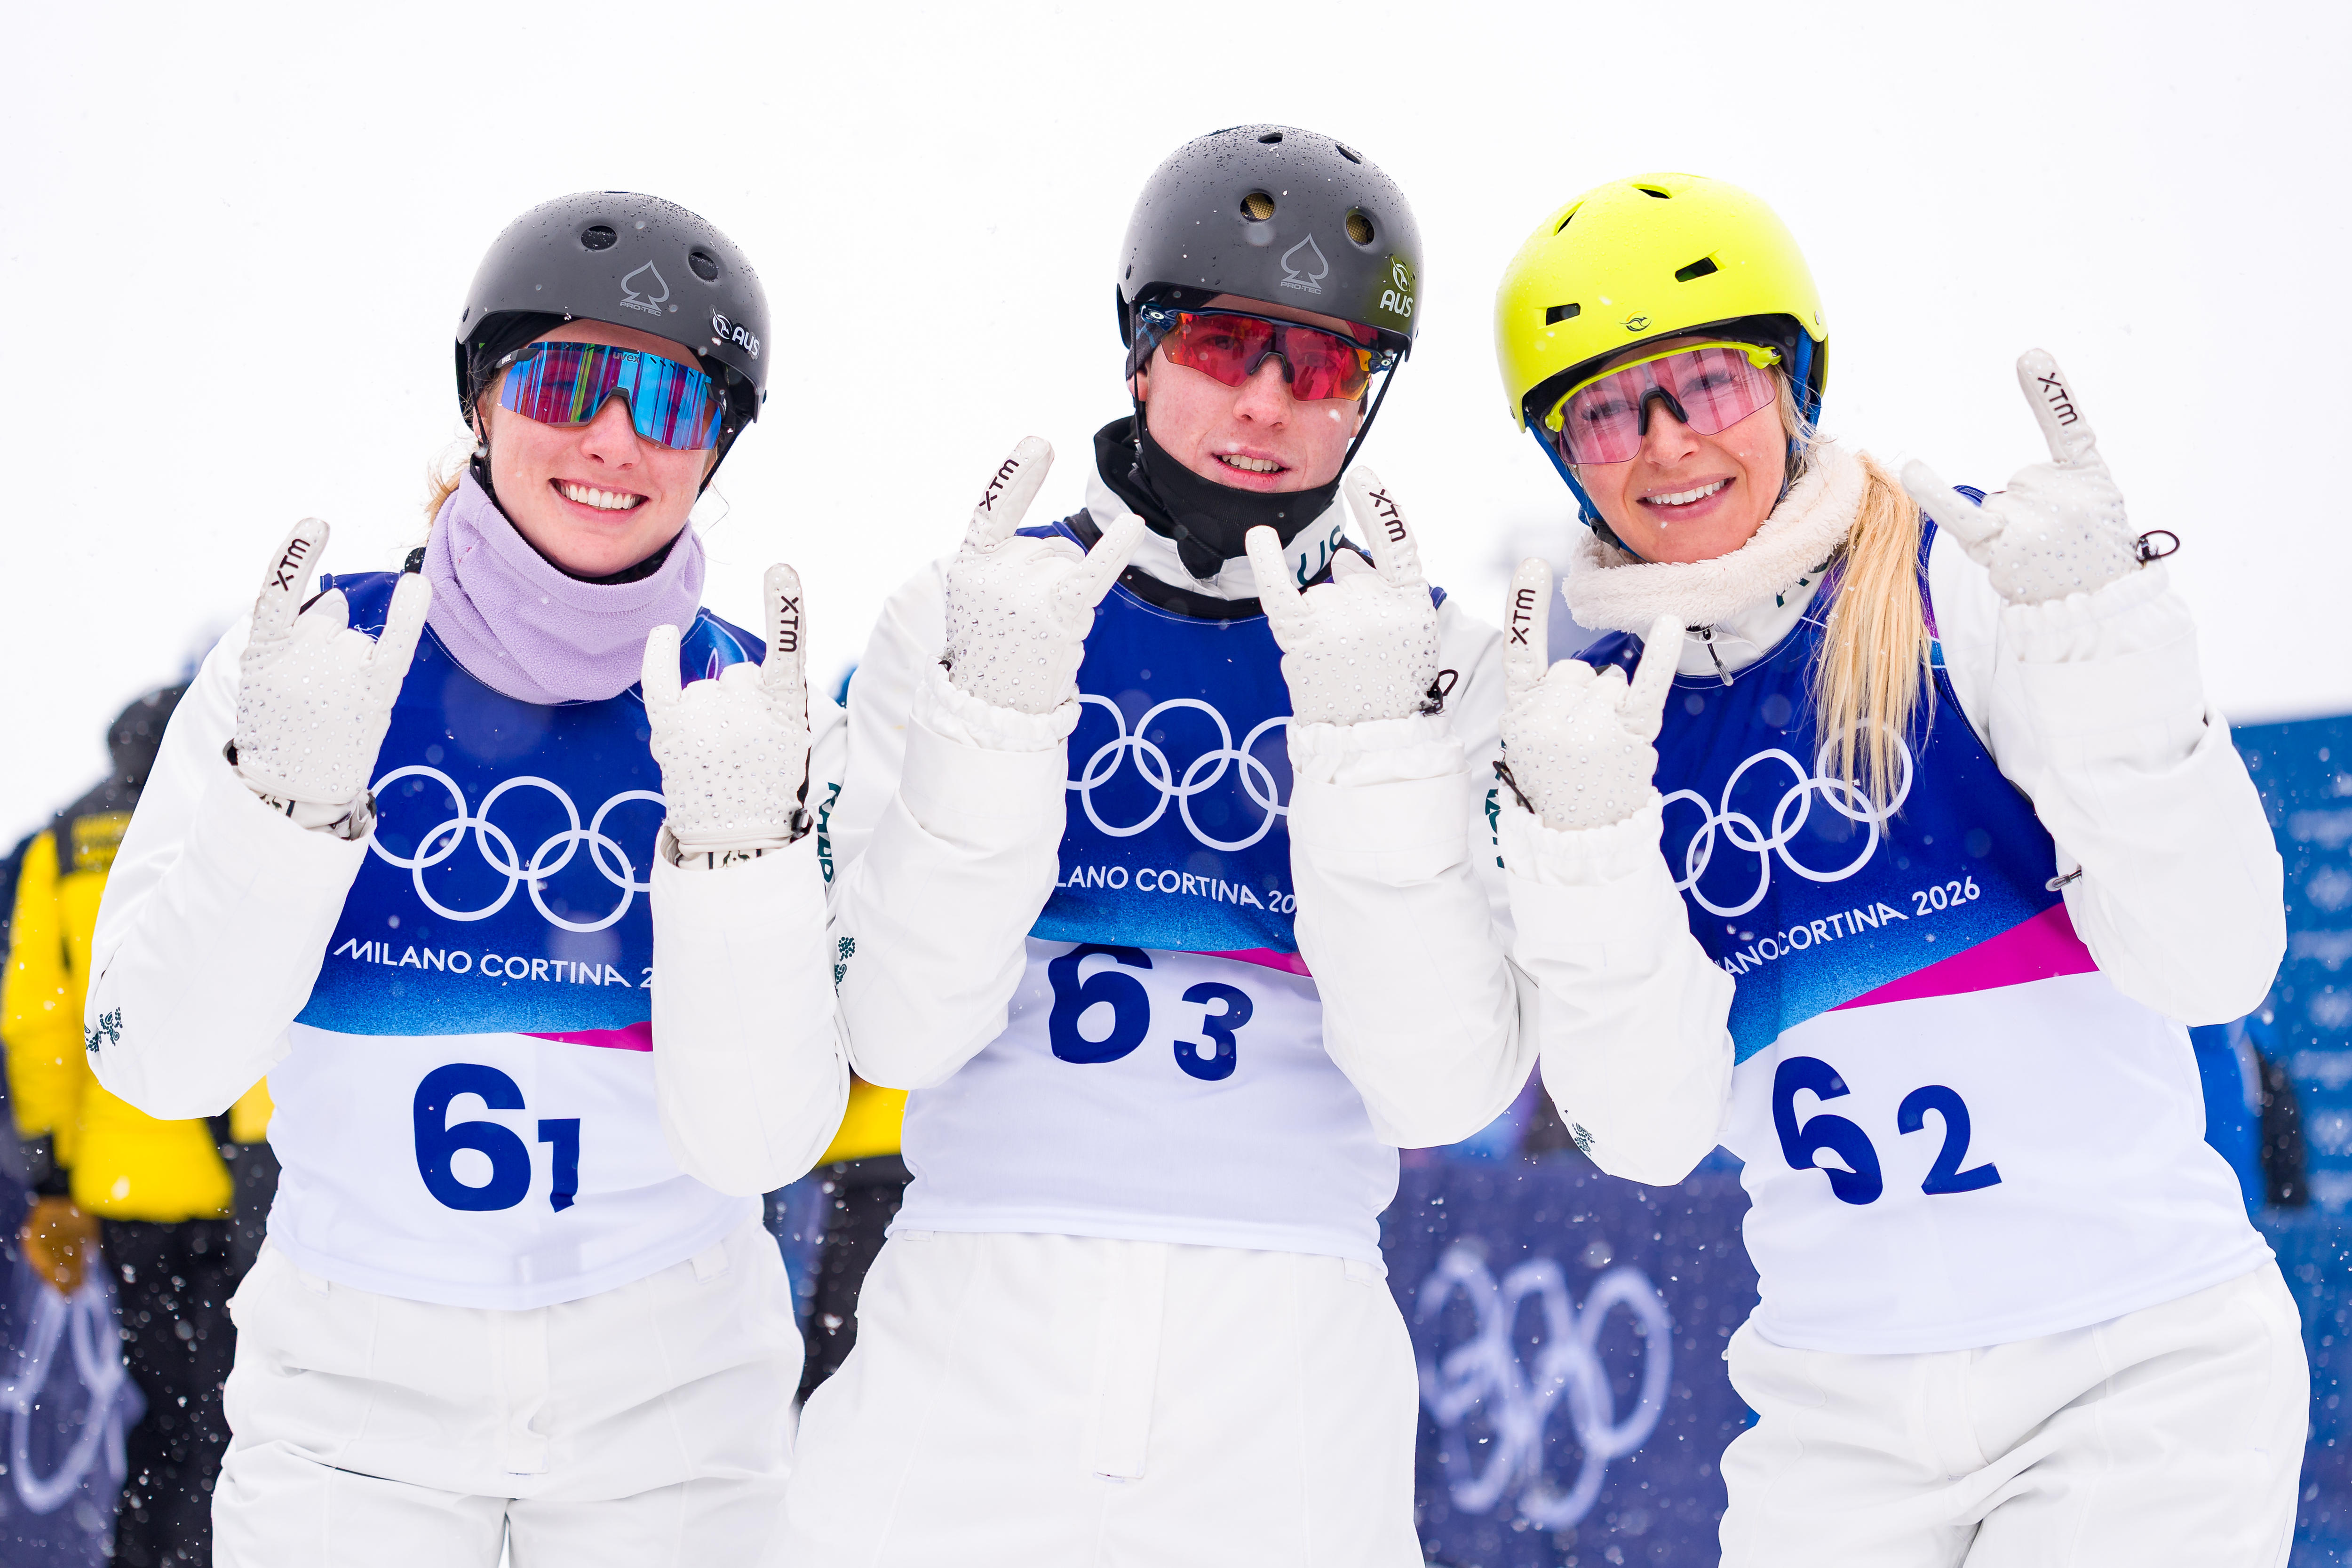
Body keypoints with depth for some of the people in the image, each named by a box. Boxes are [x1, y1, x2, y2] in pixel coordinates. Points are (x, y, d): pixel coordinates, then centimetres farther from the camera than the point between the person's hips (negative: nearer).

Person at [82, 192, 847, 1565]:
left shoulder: (748, 710, -6)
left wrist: (738, 835, -26)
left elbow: (760, 1139, -13)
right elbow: (157, 1061, -13)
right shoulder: (308, 661, -7)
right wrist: (290, 789, -26)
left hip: (668, 1390, 1)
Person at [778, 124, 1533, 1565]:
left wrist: (1366, 734, -15)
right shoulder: (961, 619, 5)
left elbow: (1443, 1090, -6)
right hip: (971, 1351, 0)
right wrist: (1003, 700, -15)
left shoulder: (1426, 659, 5)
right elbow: (904, 1033, -6)